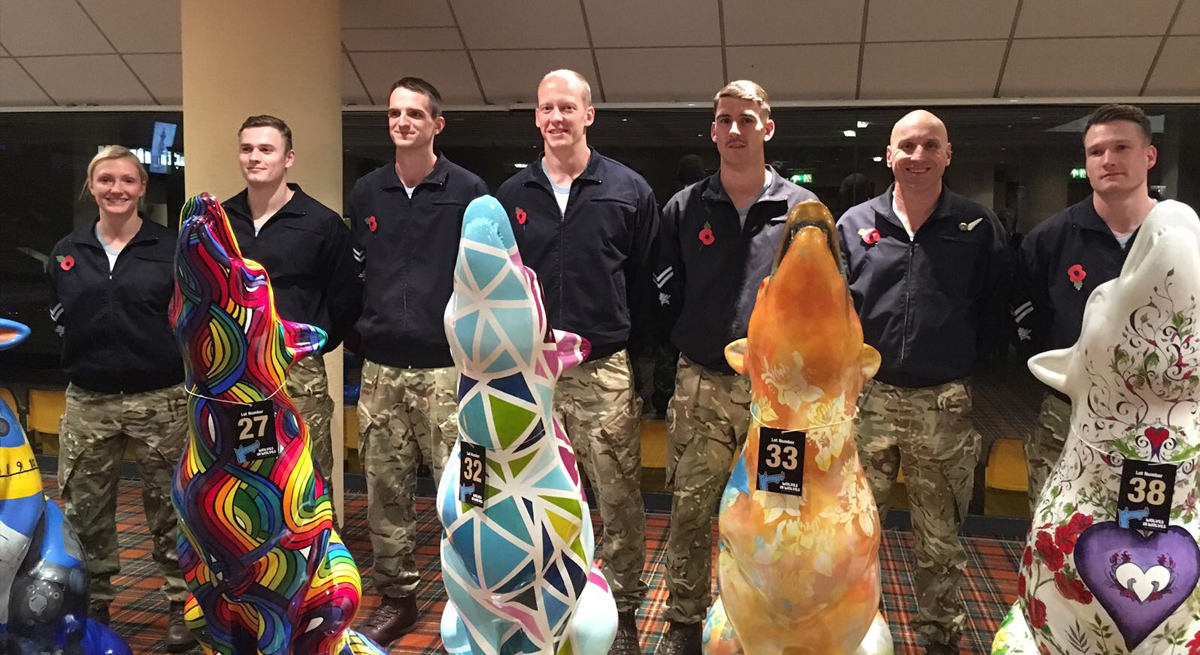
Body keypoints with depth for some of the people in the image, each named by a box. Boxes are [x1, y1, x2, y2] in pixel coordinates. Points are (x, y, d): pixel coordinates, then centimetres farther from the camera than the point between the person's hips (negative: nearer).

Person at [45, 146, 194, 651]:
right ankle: (94, 605, 27)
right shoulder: (66, 253, 8)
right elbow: (57, 317, 18)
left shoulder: (171, 249, -1)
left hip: (160, 400, -3)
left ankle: (180, 605, 19)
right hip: (87, 401, 3)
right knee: (84, 512, 10)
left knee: (168, 510, 7)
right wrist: (84, 353, 6)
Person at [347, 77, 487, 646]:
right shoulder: (365, 192, 10)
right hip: (381, 369, 4)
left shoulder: (467, 191, -4)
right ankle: (396, 598, 26)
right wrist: (362, 329, 9)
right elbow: (354, 271, 17)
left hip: (447, 368, -4)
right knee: (386, 492, 11)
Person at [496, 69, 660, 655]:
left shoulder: (628, 190, 3)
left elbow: (648, 283, 4)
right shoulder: (512, 195, 9)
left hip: (605, 372, -2)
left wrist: (640, 357, 2)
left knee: (619, 502, 3)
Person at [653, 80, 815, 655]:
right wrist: (672, 356, 4)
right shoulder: (684, 209, 5)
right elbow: (665, 295, 9)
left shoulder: (803, 210, 2)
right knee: (690, 511, 5)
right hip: (701, 387, 1)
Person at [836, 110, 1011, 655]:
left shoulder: (978, 227, 1)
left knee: (940, 537, 13)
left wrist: (966, 365, -1)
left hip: (944, 405, 0)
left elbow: (996, 313, 4)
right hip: (867, 398, 1)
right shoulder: (855, 224, 3)